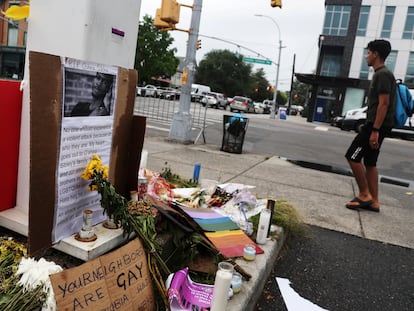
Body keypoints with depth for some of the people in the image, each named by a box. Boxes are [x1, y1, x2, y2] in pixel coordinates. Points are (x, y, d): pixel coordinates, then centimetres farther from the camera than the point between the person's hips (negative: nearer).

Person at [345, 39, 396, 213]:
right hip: (376, 125, 10)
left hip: (377, 125, -10)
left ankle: (364, 195, 0)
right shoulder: (381, 74, 19)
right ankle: (373, 201, 13)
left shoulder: (382, 74, -12)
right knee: (370, 162, 10)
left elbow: (384, 104, -20)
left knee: (353, 156, -8)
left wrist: (375, 130, -24)